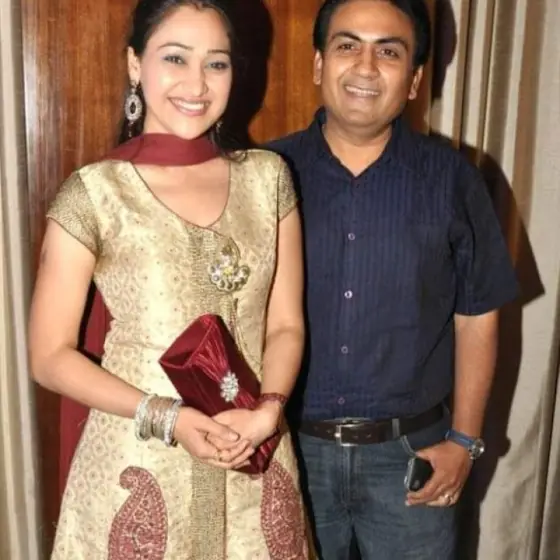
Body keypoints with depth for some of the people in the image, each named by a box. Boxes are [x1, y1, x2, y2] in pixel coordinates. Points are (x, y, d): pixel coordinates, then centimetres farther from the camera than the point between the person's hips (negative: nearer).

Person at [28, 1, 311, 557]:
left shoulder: (268, 176, 0)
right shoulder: (91, 194, -10)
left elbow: (286, 324, 2)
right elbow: (50, 356, -6)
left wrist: (267, 409, -14)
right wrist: (165, 417, -17)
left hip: (255, 464, 3)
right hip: (139, 469, -2)